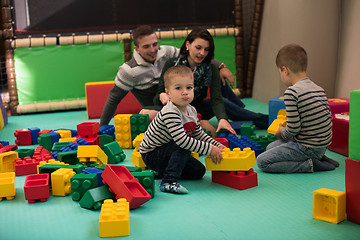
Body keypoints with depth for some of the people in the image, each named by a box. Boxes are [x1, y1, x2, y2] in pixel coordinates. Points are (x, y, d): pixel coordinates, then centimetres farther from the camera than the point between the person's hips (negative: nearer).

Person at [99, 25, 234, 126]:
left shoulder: (166, 52, -5)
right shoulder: (129, 71, -15)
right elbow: (114, 98, -7)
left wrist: (221, 66, -7)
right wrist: (102, 127, -5)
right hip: (158, 110, -6)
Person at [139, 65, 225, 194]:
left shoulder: (191, 110, -1)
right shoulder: (170, 113, -31)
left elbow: (199, 134, 10)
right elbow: (182, 140, -37)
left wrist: (217, 146, -3)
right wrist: (209, 149, -32)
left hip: (169, 152, 9)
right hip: (151, 155, -9)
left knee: (199, 171, 7)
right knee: (183, 148, -31)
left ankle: (163, 170, 16)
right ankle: (168, 181, -26)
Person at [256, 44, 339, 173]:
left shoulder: (291, 93, -20)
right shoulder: (319, 89, 5)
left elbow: (293, 128, -22)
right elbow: (328, 118, 9)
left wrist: (281, 132, 1)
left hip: (307, 148, -9)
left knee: (262, 161, -4)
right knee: (271, 147, 23)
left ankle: (309, 165, -8)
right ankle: (318, 158, 11)